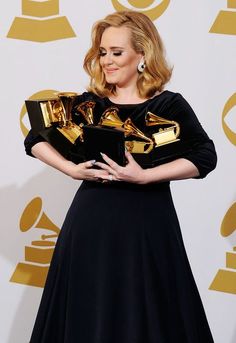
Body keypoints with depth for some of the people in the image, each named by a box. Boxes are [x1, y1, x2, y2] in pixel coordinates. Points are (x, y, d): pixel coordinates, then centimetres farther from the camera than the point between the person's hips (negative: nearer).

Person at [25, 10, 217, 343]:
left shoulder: (168, 105, -2)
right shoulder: (88, 103, 7)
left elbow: (205, 157, -12)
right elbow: (35, 140, 11)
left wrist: (144, 176, -20)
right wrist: (72, 169, -6)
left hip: (146, 226, -3)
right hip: (91, 222, 3)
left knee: (142, 315, 1)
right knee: (86, 314, 7)